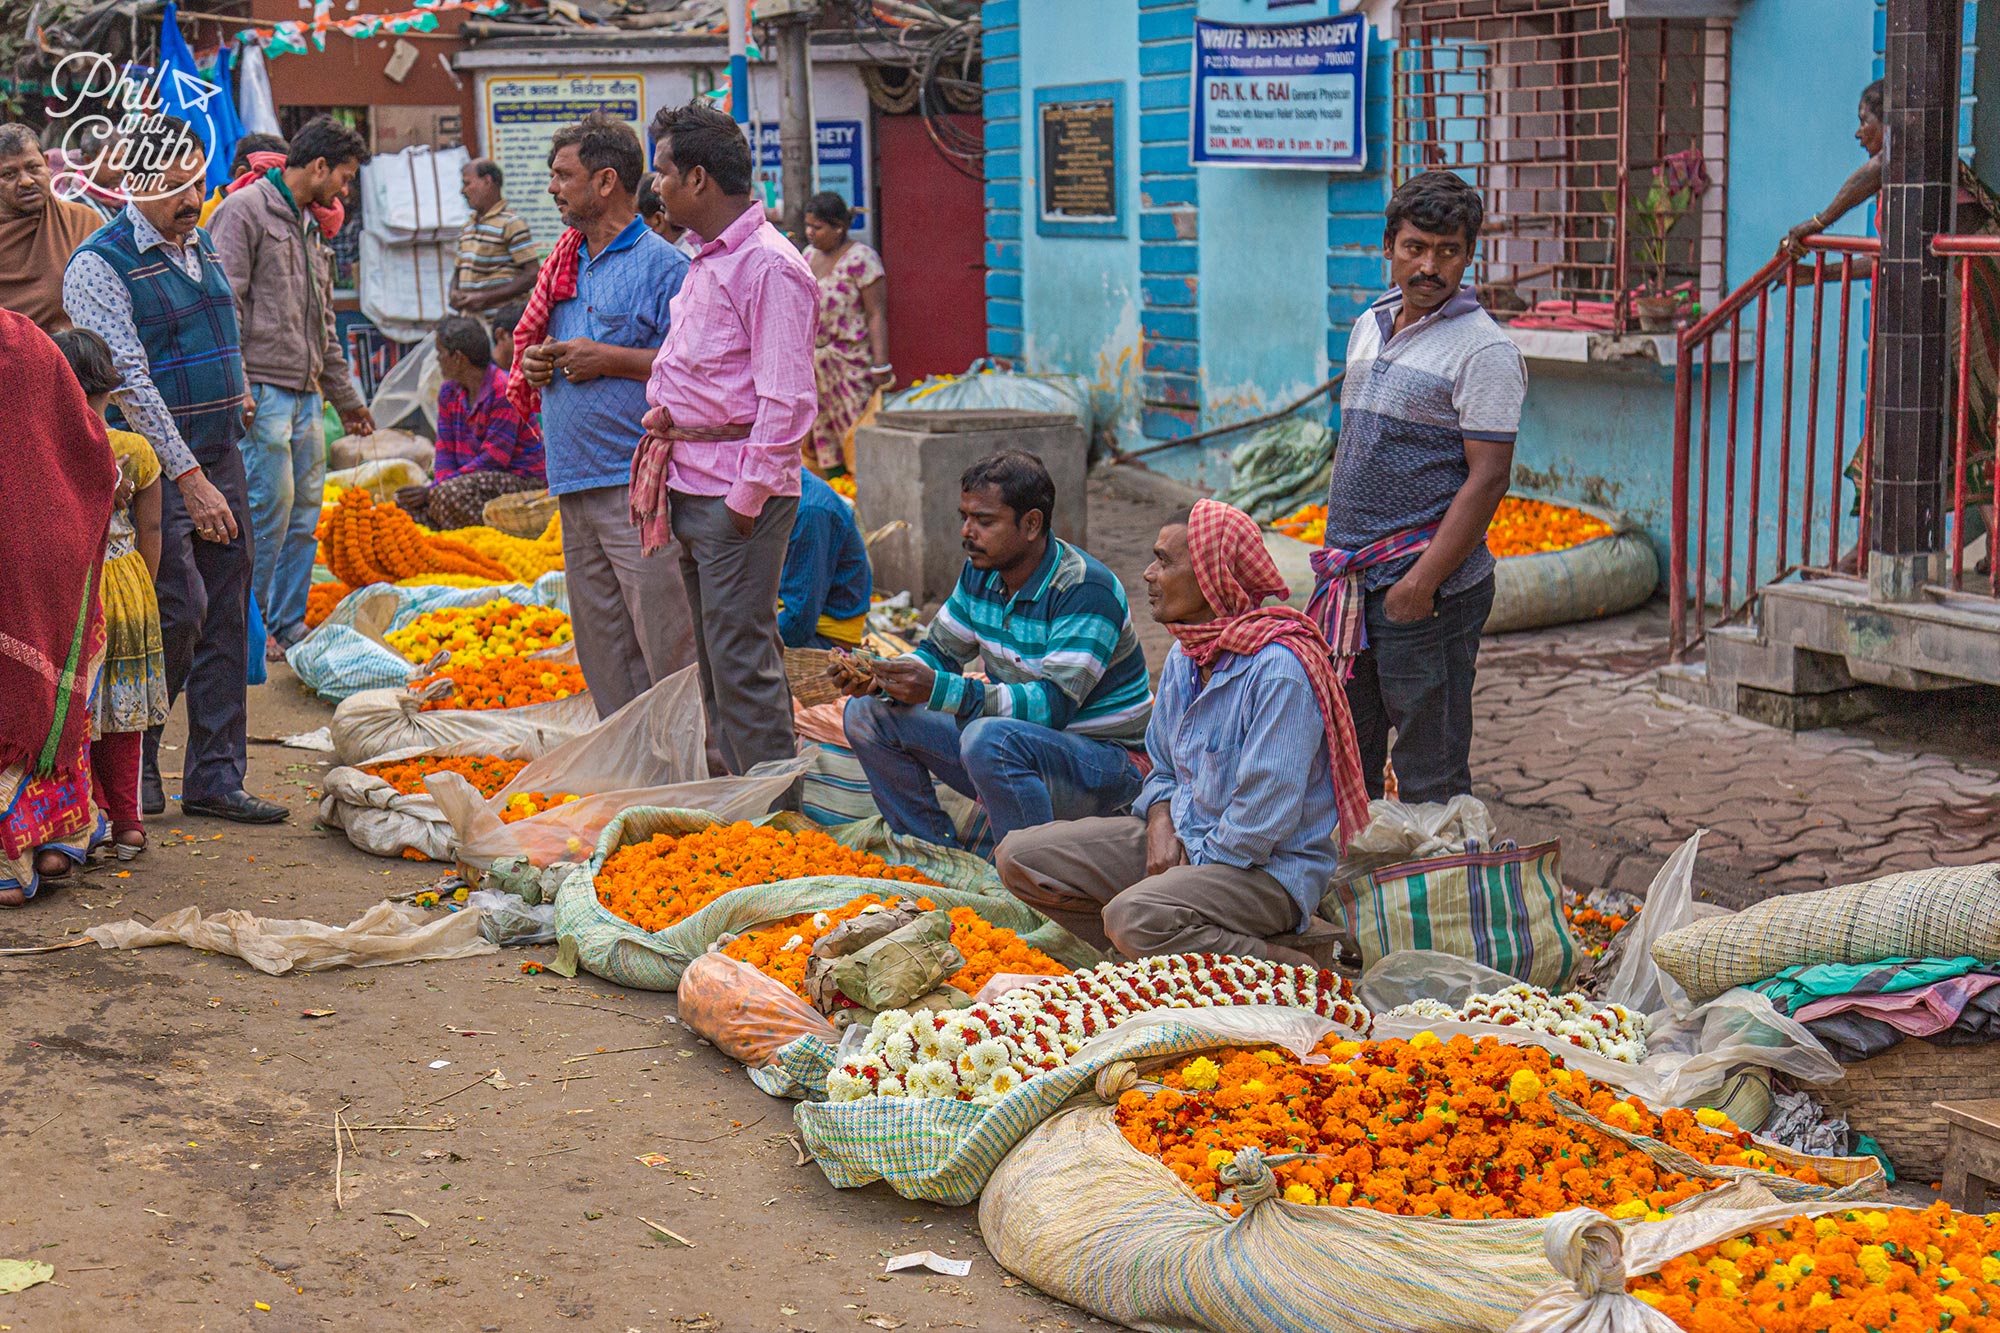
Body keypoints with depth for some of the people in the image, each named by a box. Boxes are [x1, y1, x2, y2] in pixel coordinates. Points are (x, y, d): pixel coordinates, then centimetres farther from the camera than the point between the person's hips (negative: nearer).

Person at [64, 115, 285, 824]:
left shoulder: (204, 245, 14)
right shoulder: (99, 266, -11)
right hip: (156, 465, -7)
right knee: (179, 612, -12)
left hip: (220, 459, 7)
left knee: (226, 619, 5)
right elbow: (129, 383, -17)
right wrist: (190, 478, -21)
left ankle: (216, 778, 11)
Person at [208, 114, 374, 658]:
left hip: (306, 395, 9)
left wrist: (346, 396, 28)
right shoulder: (245, 210, -4)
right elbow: (225, 304, -13)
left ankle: (288, 628, 14)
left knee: (305, 516, 8)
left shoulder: (309, 227, 23)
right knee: (269, 511, -9)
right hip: (262, 390, -9)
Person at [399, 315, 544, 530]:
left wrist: (434, 489, -22)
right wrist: (441, 483, -16)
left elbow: (494, 458, -21)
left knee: (448, 493, -34)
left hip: (521, 480, -8)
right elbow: (445, 451, 8)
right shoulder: (449, 393, 10)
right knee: (404, 501, -8)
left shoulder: (503, 391, -17)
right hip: (476, 478, 8)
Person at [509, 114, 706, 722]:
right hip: (575, 484, 8)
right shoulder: (565, 262, 18)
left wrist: (609, 359, -15)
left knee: (667, 647, -9)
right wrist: (533, 364, 6)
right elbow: (535, 347, 29)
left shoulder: (661, 264, -6)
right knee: (599, 644, 12)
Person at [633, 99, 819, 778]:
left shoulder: (768, 266, -14)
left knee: (741, 658, -8)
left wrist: (747, 496, -19)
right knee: (714, 659, 14)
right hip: (691, 485, 10)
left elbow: (786, 402, -18)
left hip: (736, 491, -10)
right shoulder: (706, 260, 16)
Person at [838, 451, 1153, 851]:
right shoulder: (982, 571, 3)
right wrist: (883, 677, -13)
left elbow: (1054, 704, -30)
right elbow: (940, 651, 11)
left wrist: (939, 690, -37)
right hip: (1015, 743, 9)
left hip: (1104, 761, -8)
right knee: (868, 713, 1)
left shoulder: (1086, 589, -23)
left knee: (989, 737, -39)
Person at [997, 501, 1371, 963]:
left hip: (1268, 868, -9)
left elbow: (1263, 818, -23)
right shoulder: (1185, 655, 7)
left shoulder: (1279, 669, -22)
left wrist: (1193, 870, -15)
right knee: (1018, 858, -1)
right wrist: (1161, 826, -2)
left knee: (1132, 917, -37)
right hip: (1184, 840, 9)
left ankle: (1292, 971, -16)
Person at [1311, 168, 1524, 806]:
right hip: (1350, 581, 8)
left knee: (1430, 775, 0)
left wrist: (1423, 580, -21)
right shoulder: (1368, 327, 14)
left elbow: (1488, 477, -16)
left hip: (1429, 589, -7)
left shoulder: (1482, 349, -10)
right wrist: (1336, 551, 17)